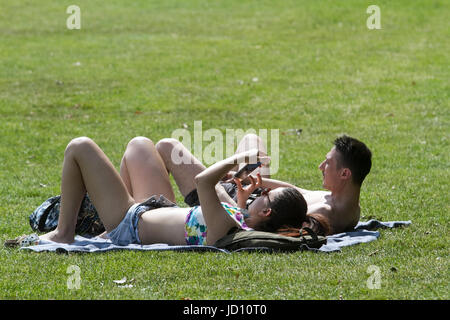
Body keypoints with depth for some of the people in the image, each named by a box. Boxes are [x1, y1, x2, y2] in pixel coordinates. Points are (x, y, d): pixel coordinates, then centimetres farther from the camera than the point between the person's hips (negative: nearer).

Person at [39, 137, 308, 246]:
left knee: (80, 148, 0)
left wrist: (238, 159, -36)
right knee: (139, 144, 27)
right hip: (165, 211, 8)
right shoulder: (246, 224, -18)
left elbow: (203, 181, -48)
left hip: (130, 226, -8)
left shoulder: (225, 230, -43)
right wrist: (242, 200, -11)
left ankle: (64, 233, 15)